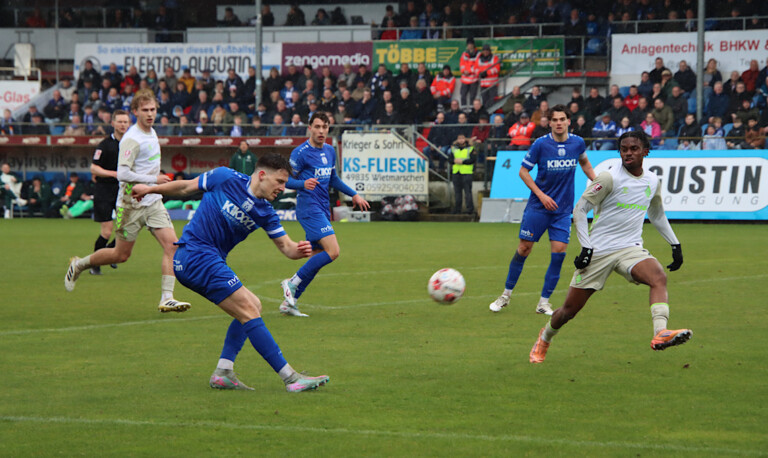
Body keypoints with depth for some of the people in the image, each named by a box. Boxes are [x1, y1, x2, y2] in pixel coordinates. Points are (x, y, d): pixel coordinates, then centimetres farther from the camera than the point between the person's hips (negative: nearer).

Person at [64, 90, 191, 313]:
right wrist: (154, 180, -21)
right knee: (121, 255, 3)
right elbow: (123, 174, -24)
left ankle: (166, 299, -12)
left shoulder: (152, 133, 11)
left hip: (153, 202, 7)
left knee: (171, 245, -11)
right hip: (131, 203, -7)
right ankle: (78, 265, 28)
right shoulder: (131, 139, -17)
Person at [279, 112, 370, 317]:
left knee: (317, 259, 7)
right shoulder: (301, 152, -10)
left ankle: (289, 303, 12)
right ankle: (292, 282, -10)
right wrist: (303, 184, -29)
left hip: (323, 208, 9)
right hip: (309, 207, -9)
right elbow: (287, 179, -10)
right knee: (332, 251, -21)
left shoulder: (330, 151, 14)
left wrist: (354, 195, 24)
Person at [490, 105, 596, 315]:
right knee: (524, 248, -2)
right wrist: (541, 195, -10)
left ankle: (544, 302, 1)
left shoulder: (577, 143, -1)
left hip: (563, 210, 2)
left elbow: (584, 162, 22)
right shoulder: (541, 144, -10)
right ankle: (506, 294, 16)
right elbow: (523, 171, -2)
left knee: (559, 251, -9)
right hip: (538, 207, -2)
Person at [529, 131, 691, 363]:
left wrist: (675, 245, 20)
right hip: (598, 251, -3)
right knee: (570, 309, 2)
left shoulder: (653, 182, 8)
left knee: (659, 277, -29)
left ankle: (660, 333, -44)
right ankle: (544, 338, 33)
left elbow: (657, 215, 26)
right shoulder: (610, 178, -10)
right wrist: (586, 247, -14)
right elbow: (579, 209, -8)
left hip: (630, 248, 3)